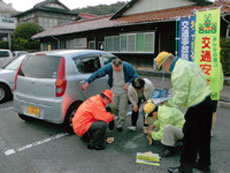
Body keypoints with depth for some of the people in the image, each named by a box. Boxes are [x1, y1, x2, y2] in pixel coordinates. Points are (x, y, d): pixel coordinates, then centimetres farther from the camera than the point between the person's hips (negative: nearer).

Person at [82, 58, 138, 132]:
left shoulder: (127, 67, -18)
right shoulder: (108, 67, -16)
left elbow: (135, 76, -5)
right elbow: (97, 74, -10)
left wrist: (129, 83, -22)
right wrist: (87, 82, -10)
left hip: (124, 90, -1)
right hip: (114, 90, 1)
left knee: (122, 108, 0)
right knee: (113, 107, -2)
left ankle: (119, 124, 17)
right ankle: (121, 117, 30)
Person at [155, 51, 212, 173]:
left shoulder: (179, 72, -21)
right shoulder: (188, 64, 10)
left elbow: (180, 99, -22)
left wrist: (165, 102, -7)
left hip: (197, 108, -10)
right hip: (206, 101, 10)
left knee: (189, 139, 4)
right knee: (203, 136, 22)